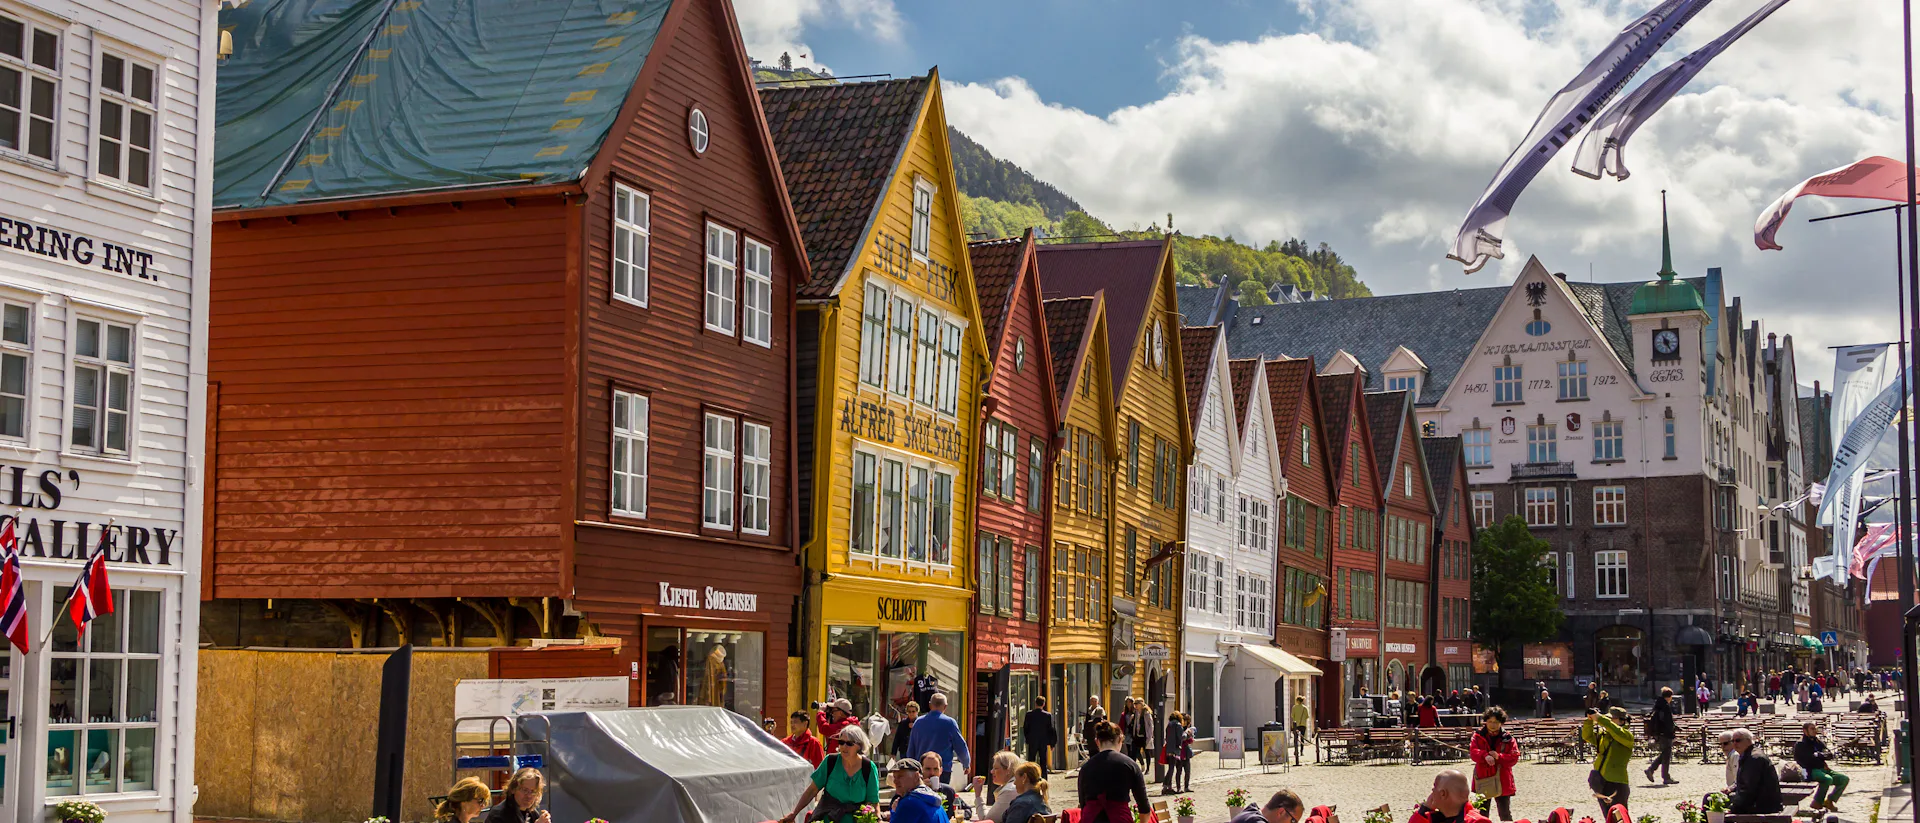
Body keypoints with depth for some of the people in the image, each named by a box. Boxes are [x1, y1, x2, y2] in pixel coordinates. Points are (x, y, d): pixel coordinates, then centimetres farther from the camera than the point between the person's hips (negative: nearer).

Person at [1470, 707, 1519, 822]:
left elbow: (1514, 757, -6)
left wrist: (1499, 757, -23)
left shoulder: (1508, 739, 0)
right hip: (1483, 780, 1)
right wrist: (1485, 756, -31)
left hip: (1502, 781, -1)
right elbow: (1473, 752, -11)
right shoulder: (1478, 736, 2)